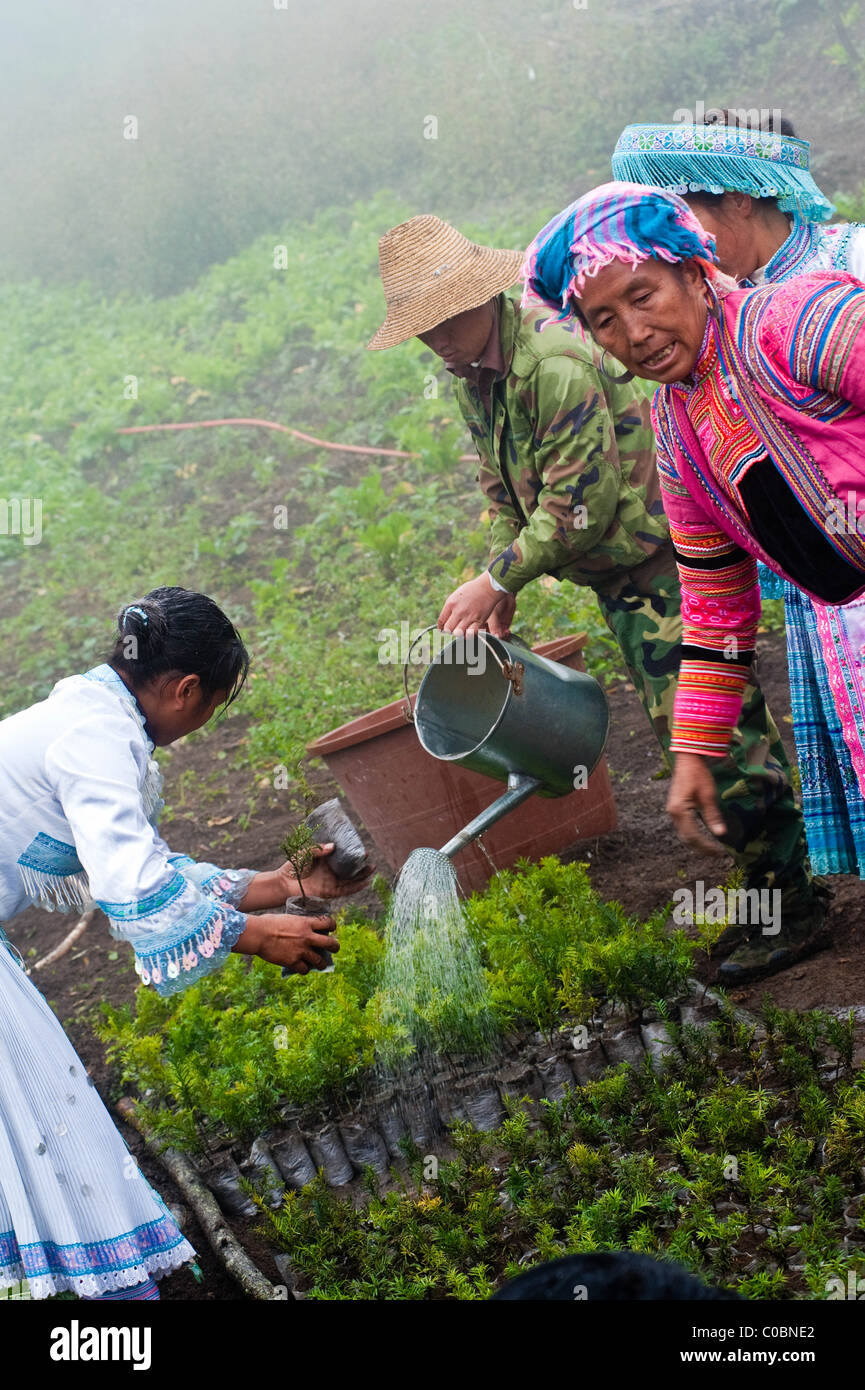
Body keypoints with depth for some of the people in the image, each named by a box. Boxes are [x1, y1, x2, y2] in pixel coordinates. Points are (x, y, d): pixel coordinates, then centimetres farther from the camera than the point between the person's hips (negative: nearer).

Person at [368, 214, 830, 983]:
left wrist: (495, 578, -19)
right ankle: (770, 886, 23)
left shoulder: (557, 361, -24)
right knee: (682, 732, 13)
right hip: (622, 579, 10)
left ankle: (796, 907, 3)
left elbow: (581, 502, -25)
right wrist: (502, 589, 9)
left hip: (668, 562, -10)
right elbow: (504, 492, 16)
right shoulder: (473, 378, 7)